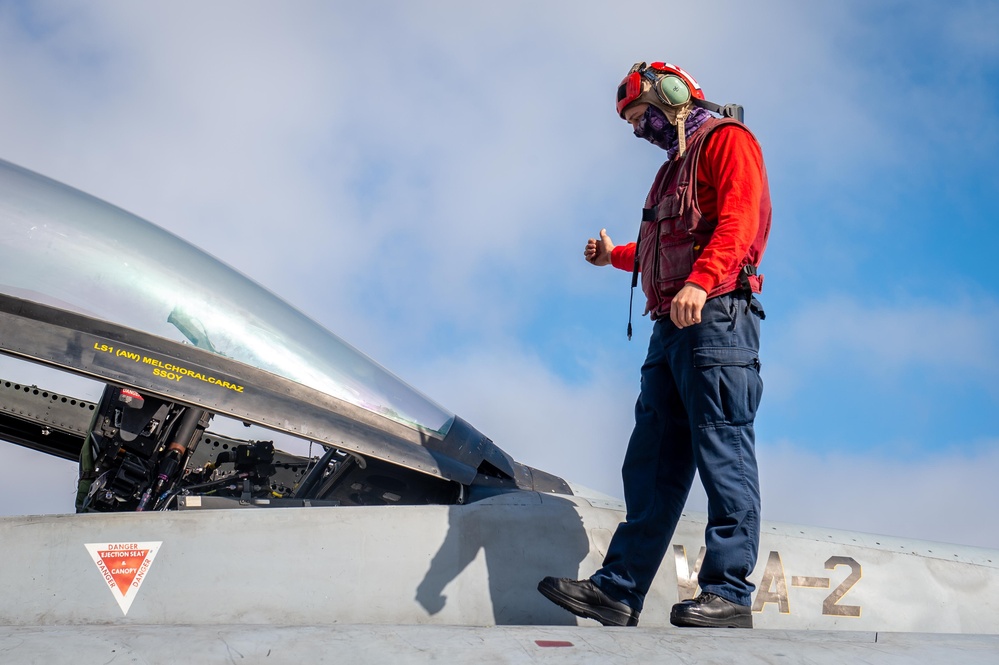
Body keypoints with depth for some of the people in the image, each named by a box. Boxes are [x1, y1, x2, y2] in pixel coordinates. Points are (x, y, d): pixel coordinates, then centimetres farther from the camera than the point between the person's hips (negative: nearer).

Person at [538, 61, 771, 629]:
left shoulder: (727, 141, 2)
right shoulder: (675, 166, 30)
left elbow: (739, 219, -15)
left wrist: (700, 282, -28)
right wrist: (615, 256, 30)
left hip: (716, 316, -9)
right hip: (672, 325, 9)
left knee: (723, 453, -11)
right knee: (651, 463, 4)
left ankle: (729, 593, -11)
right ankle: (619, 590, 4)